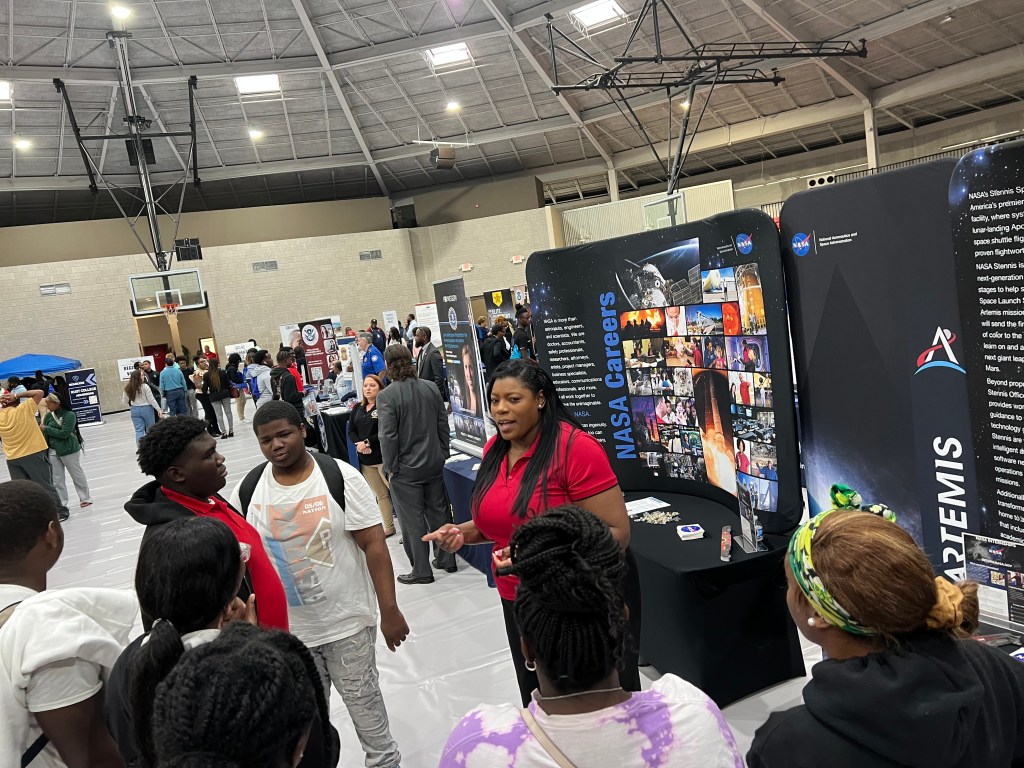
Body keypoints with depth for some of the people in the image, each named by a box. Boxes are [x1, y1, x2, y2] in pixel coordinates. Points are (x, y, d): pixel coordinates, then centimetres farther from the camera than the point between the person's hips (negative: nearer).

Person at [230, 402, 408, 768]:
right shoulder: (248, 489, -7)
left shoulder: (340, 477, -15)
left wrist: (389, 610, -15)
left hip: (347, 620, -2)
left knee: (363, 699, 14)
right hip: (285, 627, 3)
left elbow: (374, 545, -14)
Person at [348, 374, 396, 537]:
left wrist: (367, 443, -15)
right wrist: (359, 444, -10)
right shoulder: (358, 408, 11)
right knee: (381, 495, 16)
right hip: (365, 459, 7)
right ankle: (389, 527, 26)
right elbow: (351, 430, 8)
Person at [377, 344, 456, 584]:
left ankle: (421, 571, 12)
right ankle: (446, 559, 28)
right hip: (433, 463, 6)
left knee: (412, 520, 4)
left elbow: (388, 436, -17)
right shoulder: (431, 388, 0)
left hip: (405, 468, -5)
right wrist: (442, 455, 14)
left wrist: (390, 467, -7)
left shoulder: (386, 396, -16)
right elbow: (443, 425, 5)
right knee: (438, 512, 17)